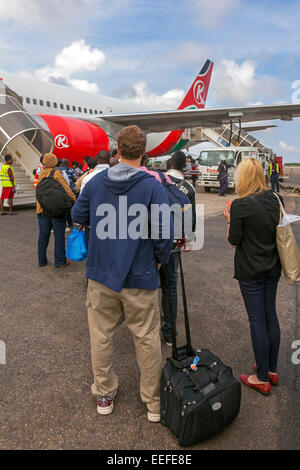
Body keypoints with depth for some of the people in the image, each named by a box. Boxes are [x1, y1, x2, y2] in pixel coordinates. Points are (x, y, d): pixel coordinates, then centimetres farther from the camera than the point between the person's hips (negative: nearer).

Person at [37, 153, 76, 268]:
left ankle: (42, 260, 22)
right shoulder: (56, 173, -9)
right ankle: (60, 261, 6)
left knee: (43, 235, 13)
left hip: (42, 209, 6)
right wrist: (74, 199, -7)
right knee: (59, 235, 2)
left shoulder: (41, 175, 10)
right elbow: (66, 188, -14)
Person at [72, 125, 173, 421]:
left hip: (101, 274, 3)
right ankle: (154, 402, 27)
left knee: (101, 335, 17)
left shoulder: (96, 181, 0)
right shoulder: (152, 185, -12)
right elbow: (163, 229, -16)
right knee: (147, 339, 11)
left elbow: (78, 216, 9)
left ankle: (104, 395, 35)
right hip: (139, 276, -3)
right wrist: (161, 258, 1)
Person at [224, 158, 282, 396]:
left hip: (251, 271, -6)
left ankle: (262, 379, 16)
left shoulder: (241, 205, -18)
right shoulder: (275, 200, 2)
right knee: (271, 316, 16)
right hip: (272, 267, 7)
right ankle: (272, 369, 32)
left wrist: (230, 220, 4)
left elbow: (234, 240, -12)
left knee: (257, 320, 3)